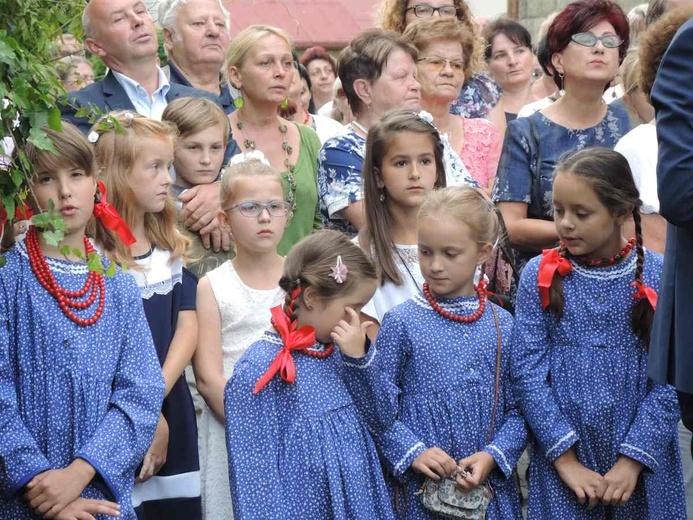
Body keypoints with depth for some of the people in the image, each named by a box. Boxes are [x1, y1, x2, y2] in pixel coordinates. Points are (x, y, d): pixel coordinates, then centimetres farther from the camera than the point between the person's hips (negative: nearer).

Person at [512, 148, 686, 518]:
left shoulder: (659, 277, -5)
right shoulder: (540, 276, -4)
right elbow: (528, 369, -6)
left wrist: (634, 458, -11)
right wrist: (565, 457, -11)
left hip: (642, 463, 0)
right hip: (563, 457, 0)